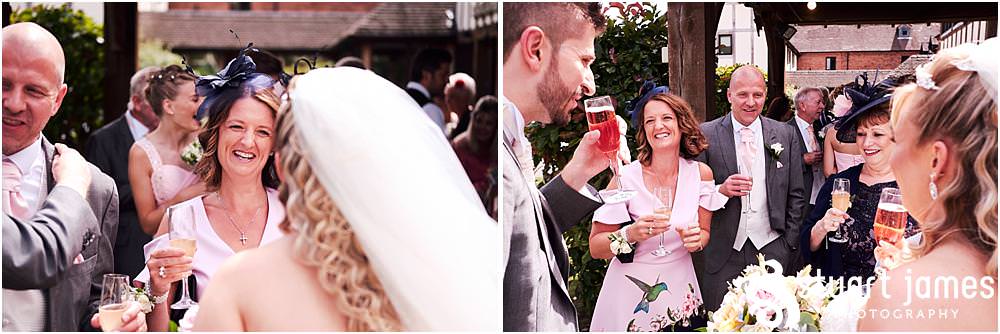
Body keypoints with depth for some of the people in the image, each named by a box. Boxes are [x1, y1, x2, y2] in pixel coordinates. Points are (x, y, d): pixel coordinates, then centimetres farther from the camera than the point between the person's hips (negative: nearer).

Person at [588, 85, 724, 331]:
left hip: (680, 290, 3)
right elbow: (595, 248, -12)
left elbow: (704, 232, 7)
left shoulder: (700, 173, -4)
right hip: (631, 297, -3)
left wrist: (696, 240, -15)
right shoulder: (626, 178, -15)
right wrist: (630, 234, -29)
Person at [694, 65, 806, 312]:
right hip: (722, 253, -1)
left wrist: (790, 245, 3)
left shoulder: (786, 135, 6)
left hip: (772, 251, 1)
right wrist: (720, 190, -17)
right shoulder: (706, 135, 0)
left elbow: (796, 195, 9)